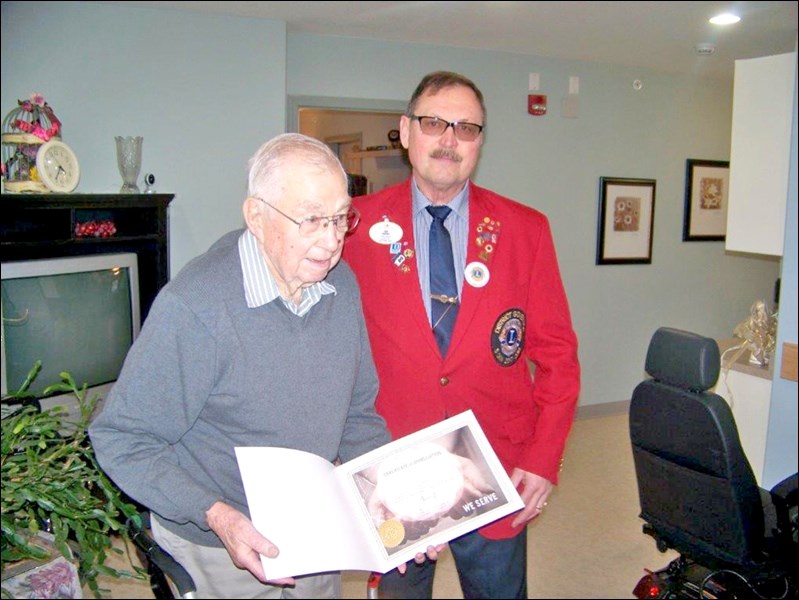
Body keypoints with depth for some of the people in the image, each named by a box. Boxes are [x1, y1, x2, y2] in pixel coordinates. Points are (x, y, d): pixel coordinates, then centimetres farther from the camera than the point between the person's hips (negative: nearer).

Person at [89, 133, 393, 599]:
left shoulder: (342, 284, -7)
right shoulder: (195, 304, -27)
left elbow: (357, 412, 3)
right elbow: (122, 438, -20)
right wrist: (216, 516, -29)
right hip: (218, 544, -5)